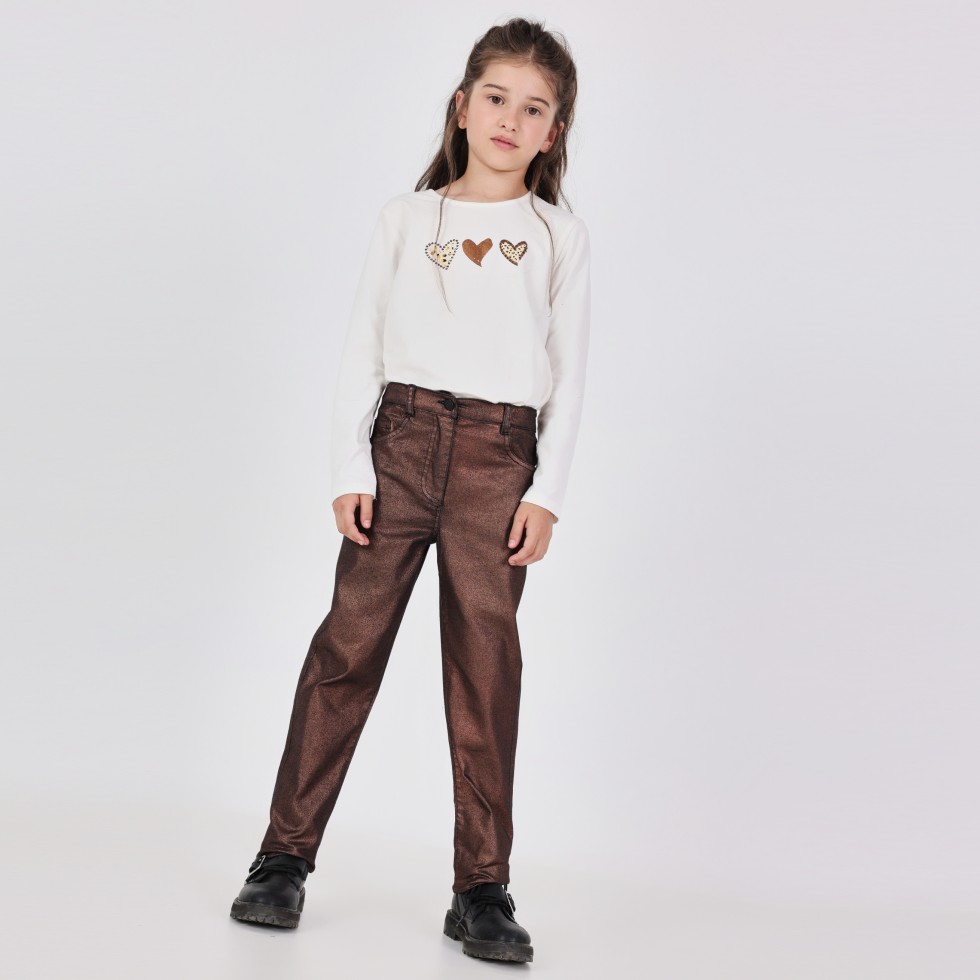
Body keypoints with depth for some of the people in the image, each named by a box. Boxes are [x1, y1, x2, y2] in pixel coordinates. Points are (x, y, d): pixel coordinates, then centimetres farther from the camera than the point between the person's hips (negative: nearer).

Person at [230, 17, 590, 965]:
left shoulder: (559, 235, 10)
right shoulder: (406, 217, 10)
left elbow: (568, 374, 6)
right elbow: (362, 346, 7)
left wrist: (547, 491, -3)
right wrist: (349, 468, -2)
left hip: (499, 456, 0)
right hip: (400, 436, 1)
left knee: (485, 659, -2)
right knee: (350, 638, -1)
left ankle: (483, 888, 5)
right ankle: (286, 853, 10)